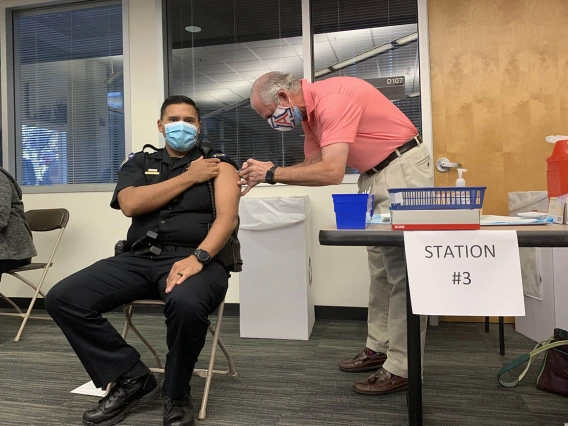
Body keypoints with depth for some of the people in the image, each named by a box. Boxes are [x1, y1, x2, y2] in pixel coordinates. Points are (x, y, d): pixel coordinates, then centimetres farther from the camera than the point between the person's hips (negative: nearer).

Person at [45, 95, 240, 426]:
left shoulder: (219, 164, 10)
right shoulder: (139, 163, 19)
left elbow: (227, 217, -6)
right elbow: (130, 204, -2)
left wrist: (197, 258, -23)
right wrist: (189, 177, -1)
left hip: (195, 257, -3)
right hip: (140, 258, 4)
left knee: (186, 303, -38)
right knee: (62, 299, -13)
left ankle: (177, 393, -6)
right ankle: (132, 378, 1)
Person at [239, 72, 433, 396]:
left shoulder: (332, 100, -24)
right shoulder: (309, 110, 6)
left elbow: (331, 173, -32)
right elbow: (314, 164, 7)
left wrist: (272, 173, -23)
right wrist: (265, 173, -4)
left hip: (403, 167, -10)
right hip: (373, 173, 10)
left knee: (402, 268, -8)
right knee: (381, 266, 12)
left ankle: (402, 367, 1)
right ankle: (380, 347, 23)